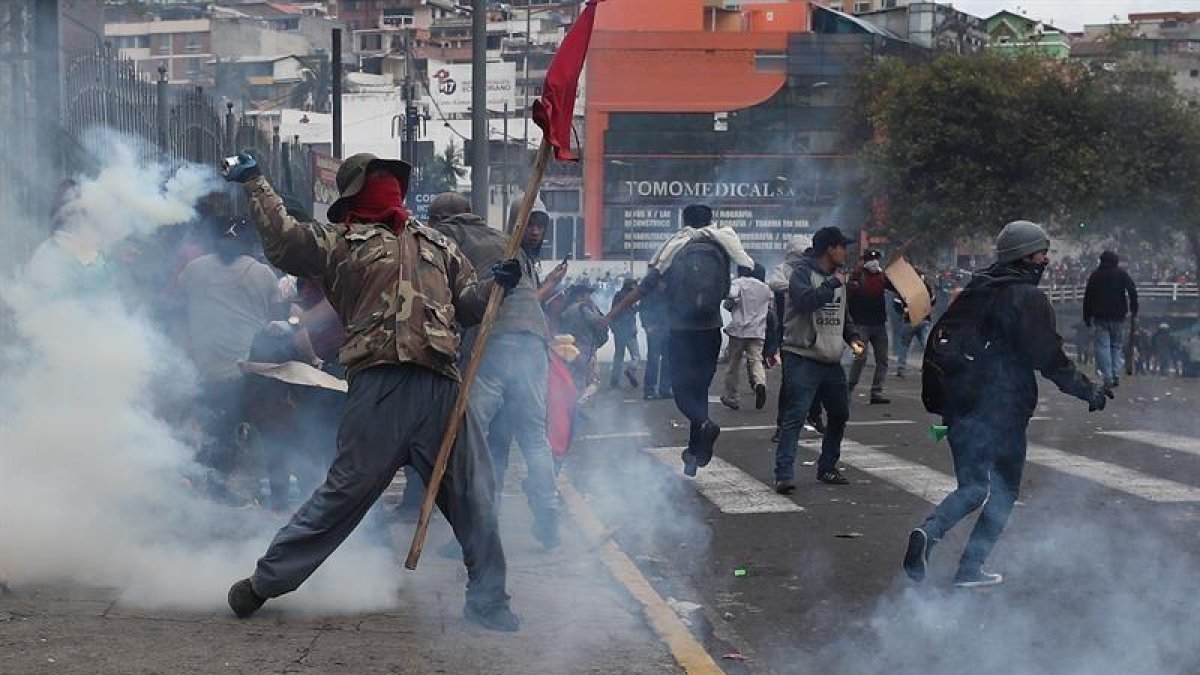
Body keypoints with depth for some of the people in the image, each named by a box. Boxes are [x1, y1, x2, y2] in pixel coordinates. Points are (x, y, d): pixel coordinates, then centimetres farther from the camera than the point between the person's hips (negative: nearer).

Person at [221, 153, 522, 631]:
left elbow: (467, 304, 22)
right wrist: (256, 184, 1)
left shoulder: (435, 245, 24)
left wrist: (496, 284, 4)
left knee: (474, 493, 4)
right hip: (381, 381, -4)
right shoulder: (339, 242, 10)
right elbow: (283, 241, -1)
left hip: (441, 381, 4)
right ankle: (265, 581, 13)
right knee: (346, 491, -1)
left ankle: (487, 600, 15)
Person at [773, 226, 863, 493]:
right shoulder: (802, 273, -10)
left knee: (839, 414, 16)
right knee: (795, 416, -15)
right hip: (803, 359, -9)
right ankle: (784, 474, -18)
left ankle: (827, 468, 29)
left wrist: (852, 336, 10)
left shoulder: (837, 277, 16)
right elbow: (806, 300, -30)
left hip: (832, 361, 9)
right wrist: (832, 284, -20)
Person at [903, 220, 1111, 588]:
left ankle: (929, 531, -14)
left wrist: (935, 398, 18)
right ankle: (970, 569, 7)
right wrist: (1088, 391, -7)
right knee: (1004, 491, 10)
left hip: (960, 407, 6)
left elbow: (939, 340, 13)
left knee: (971, 488, 14)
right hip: (1003, 410, -6)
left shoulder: (974, 292, 12)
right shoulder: (1029, 298, -10)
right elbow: (1049, 358, -16)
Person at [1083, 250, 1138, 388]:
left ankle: (1108, 377, -11)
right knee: (1116, 346, 11)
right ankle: (1116, 375, 2)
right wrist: (1134, 310, 2)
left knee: (1103, 346, -1)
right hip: (1118, 315, 0)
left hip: (1100, 316, 0)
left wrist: (1087, 317, 11)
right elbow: (1132, 291, -4)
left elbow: (1087, 297, 7)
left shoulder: (1095, 276, 7)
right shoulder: (1122, 274, 4)